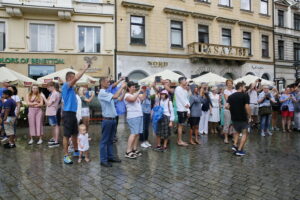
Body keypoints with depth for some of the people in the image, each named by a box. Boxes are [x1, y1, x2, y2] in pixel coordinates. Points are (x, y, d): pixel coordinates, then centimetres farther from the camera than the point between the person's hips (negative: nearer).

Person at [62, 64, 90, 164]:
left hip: (73, 113, 10)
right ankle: (66, 156, 5)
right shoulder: (66, 85, -14)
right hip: (68, 113, -10)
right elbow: (76, 78, -22)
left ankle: (76, 151, 33)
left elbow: (76, 79, 22)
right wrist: (85, 68, -16)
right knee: (67, 135, -3)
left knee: (75, 133, 19)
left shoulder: (71, 87, 14)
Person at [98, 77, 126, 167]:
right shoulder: (102, 93, -14)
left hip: (113, 119, 9)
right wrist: (122, 87, -16)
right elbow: (115, 96, -25)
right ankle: (103, 160, 7)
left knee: (110, 139, 16)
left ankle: (110, 156, 26)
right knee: (104, 140, 0)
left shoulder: (107, 93, 16)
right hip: (107, 120, -9)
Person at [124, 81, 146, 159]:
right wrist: (139, 91, -20)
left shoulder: (136, 94, 17)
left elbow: (143, 98, 17)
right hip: (132, 117, -8)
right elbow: (133, 99, -25)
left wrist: (144, 91, 4)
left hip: (139, 116, 8)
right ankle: (128, 152, -10)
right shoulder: (127, 95, -7)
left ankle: (134, 149, 15)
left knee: (137, 133, 7)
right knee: (134, 133, -13)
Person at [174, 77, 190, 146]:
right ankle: (180, 141, 3)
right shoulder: (178, 89, -8)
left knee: (181, 125, 11)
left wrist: (188, 110, 7)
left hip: (185, 110, 8)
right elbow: (181, 99, -12)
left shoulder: (185, 90, 17)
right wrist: (186, 104, 2)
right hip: (181, 110, -8)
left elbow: (187, 100, 13)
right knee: (180, 125, -3)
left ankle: (179, 140, 18)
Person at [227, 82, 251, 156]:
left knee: (237, 131, 25)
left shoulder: (231, 96, 6)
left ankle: (235, 145, 12)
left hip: (234, 117, 5)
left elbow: (227, 106, 0)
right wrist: (249, 116, -8)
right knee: (244, 133, 7)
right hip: (243, 118, -5)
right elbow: (247, 107, -17)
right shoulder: (245, 95, -9)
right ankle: (240, 150, 3)